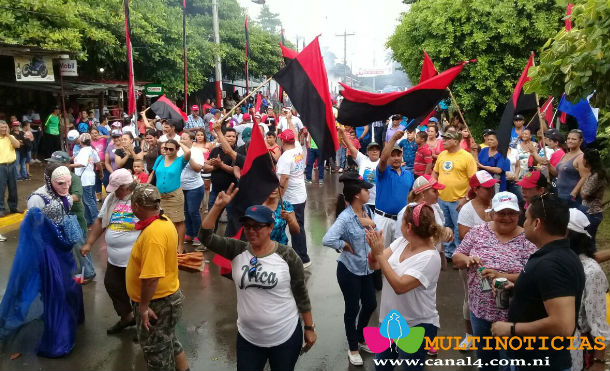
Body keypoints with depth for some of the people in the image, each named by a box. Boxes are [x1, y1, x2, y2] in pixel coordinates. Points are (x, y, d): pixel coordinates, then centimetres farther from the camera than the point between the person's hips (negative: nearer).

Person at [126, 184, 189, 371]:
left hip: (157, 302, -9)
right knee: (168, 342, 26)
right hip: (165, 296, 9)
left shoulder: (153, 233, -30)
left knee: (156, 349, 11)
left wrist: (143, 306, -20)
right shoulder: (164, 222, 1)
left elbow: (151, 277, -32)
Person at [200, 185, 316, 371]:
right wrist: (218, 206, -22)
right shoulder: (237, 251, -5)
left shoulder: (287, 256, -13)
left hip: (286, 337, -2)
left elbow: (301, 295, -5)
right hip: (248, 338, 2)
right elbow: (205, 236, -13)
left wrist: (310, 328, 0)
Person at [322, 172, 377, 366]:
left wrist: (371, 224, -13)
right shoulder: (345, 217, -25)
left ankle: (360, 339, 44)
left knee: (370, 304, 19)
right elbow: (327, 240, -37)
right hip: (349, 270, -7)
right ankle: (353, 348, 31)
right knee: (352, 309, 9)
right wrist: (346, 246, -22)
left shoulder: (367, 210, -1)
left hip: (366, 268, 7)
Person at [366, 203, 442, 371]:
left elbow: (400, 286, -31)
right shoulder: (401, 242, -2)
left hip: (417, 327, -7)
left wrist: (379, 254, -29)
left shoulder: (430, 258, -24)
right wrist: (375, 248, -23)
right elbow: (374, 265, -2)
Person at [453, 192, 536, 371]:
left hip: (511, 314, -3)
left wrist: (502, 276, -30)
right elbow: (456, 258, 2)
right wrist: (468, 260, -19)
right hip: (479, 309, 3)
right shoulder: (478, 232, -3)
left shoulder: (527, 240, -12)